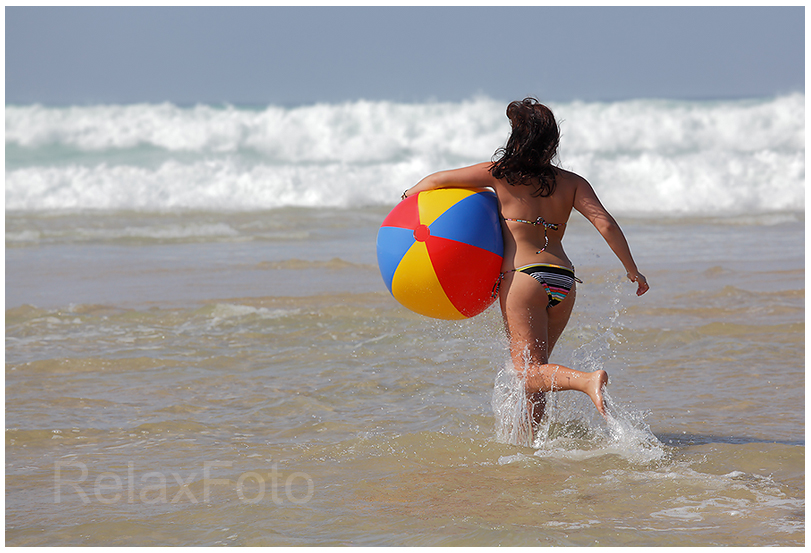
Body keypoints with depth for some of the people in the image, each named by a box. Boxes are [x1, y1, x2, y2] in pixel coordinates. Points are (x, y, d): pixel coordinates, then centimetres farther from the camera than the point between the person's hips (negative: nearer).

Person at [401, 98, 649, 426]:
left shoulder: (501, 173, 1)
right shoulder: (572, 183, 6)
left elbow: (440, 180, 9)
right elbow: (605, 225, -3)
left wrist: (412, 192, 29)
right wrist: (633, 271, 4)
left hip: (523, 278, -5)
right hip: (564, 281, 5)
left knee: (529, 372, -7)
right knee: (535, 367, 22)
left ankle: (588, 380, -32)